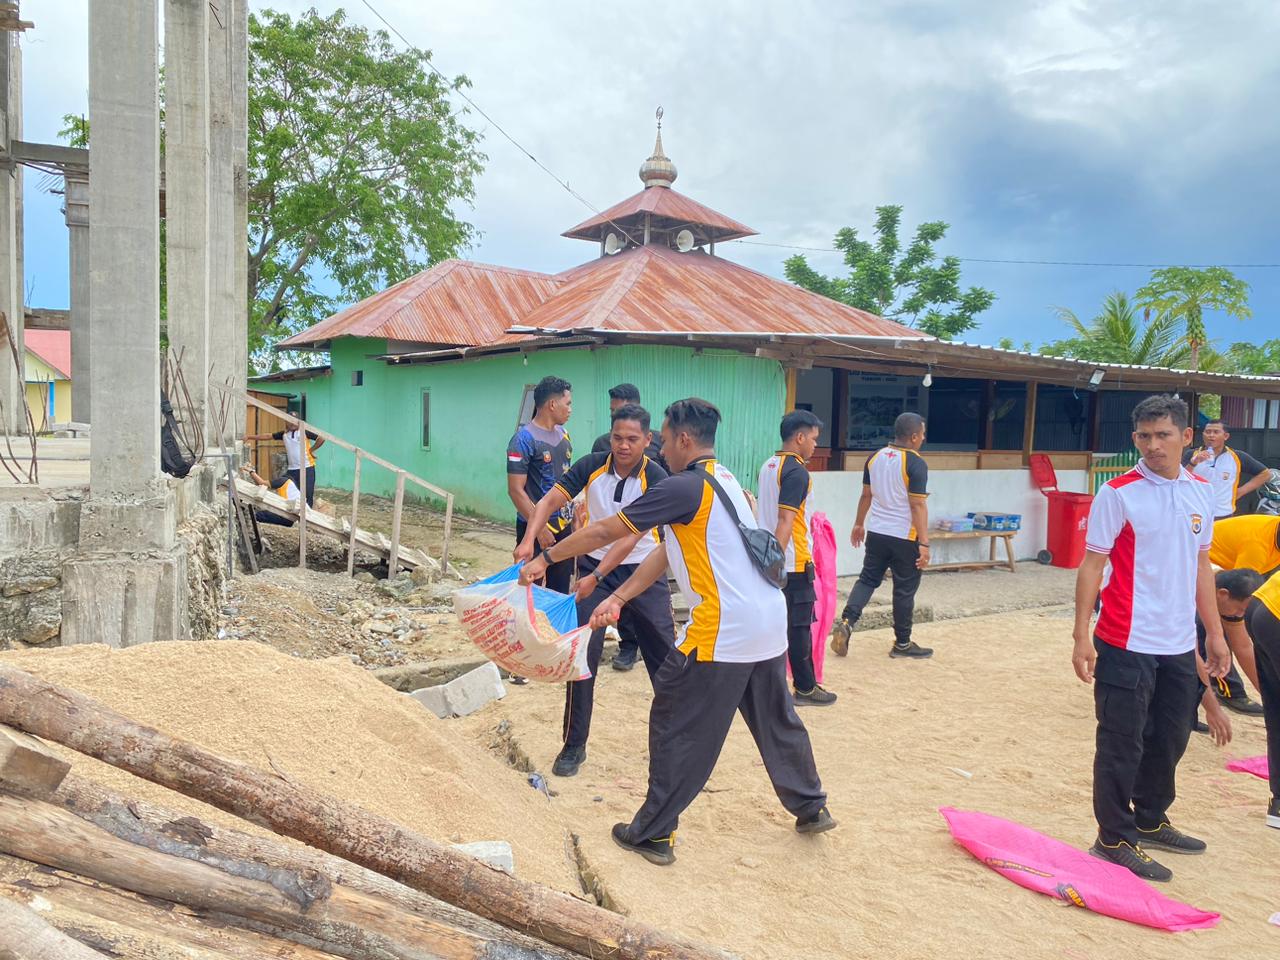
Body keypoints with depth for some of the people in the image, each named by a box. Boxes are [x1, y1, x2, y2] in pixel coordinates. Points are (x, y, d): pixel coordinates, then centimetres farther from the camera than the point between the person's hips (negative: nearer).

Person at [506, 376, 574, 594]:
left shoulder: (563, 435, 9)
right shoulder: (524, 439, -13)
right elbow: (516, 490, -16)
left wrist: (574, 516, 14)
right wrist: (539, 527, -19)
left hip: (564, 526, 7)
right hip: (535, 527, -7)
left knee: (561, 591, 13)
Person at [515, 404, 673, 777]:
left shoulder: (656, 479, -17)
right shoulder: (592, 466, -11)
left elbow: (631, 536, -24)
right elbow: (550, 501, -11)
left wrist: (596, 576, -30)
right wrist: (529, 540, -28)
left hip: (643, 570, -1)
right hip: (594, 565, 1)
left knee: (665, 653, 3)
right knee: (583, 652, -6)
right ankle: (574, 746, 9)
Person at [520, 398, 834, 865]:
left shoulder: (684, 487, -14)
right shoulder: (724, 481, 15)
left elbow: (604, 532, -9)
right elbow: (666, 552, 13)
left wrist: (545, 559, 2)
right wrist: (618, 598, 10)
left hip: (722, 630, -9)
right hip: (769, 622, 9)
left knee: (675, 725, 4)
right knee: (776, 719, 23)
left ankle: (653, 834, 13)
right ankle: (811, 808, 37)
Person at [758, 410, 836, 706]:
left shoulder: (768, 466, 11)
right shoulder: (797, 472, -16)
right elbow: (785, 521, -23)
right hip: (793, 563, -9)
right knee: (799, 626, 1)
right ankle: (806, 689, 12)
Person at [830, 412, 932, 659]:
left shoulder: (874, 458, 4)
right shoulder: (916, 464, -16)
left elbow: (866, 496, 12)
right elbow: (918, 505, -18)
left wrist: (859, 524, 23)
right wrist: (924, 543, -16)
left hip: (876, 533, 6)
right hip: (905, 537, -6)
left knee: (868, 579, 14)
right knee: (905, 589, 6)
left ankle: (845, 622, -4)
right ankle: (902, 644, 17)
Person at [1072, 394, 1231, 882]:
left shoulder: (1201, 492, 7)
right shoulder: (1118, 493, -10)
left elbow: (1201, 565, 15)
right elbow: (1092, 564, -10)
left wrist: (1214, 631, 15)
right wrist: (1082, 635, -15)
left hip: (1180, 644, 6)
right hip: (1127, 643, -6)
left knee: (1170, 738, 18)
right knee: (1122, 743, 2)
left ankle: (1149, 821, 36)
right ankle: (1114, 839, 15)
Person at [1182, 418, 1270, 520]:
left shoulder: (1237, 457, 1)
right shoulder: (1191, 455, -1)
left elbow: (1265, 473, 11)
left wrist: (1242, 491, 3)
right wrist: (1193, 463, -22)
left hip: (1224, 517, 1)